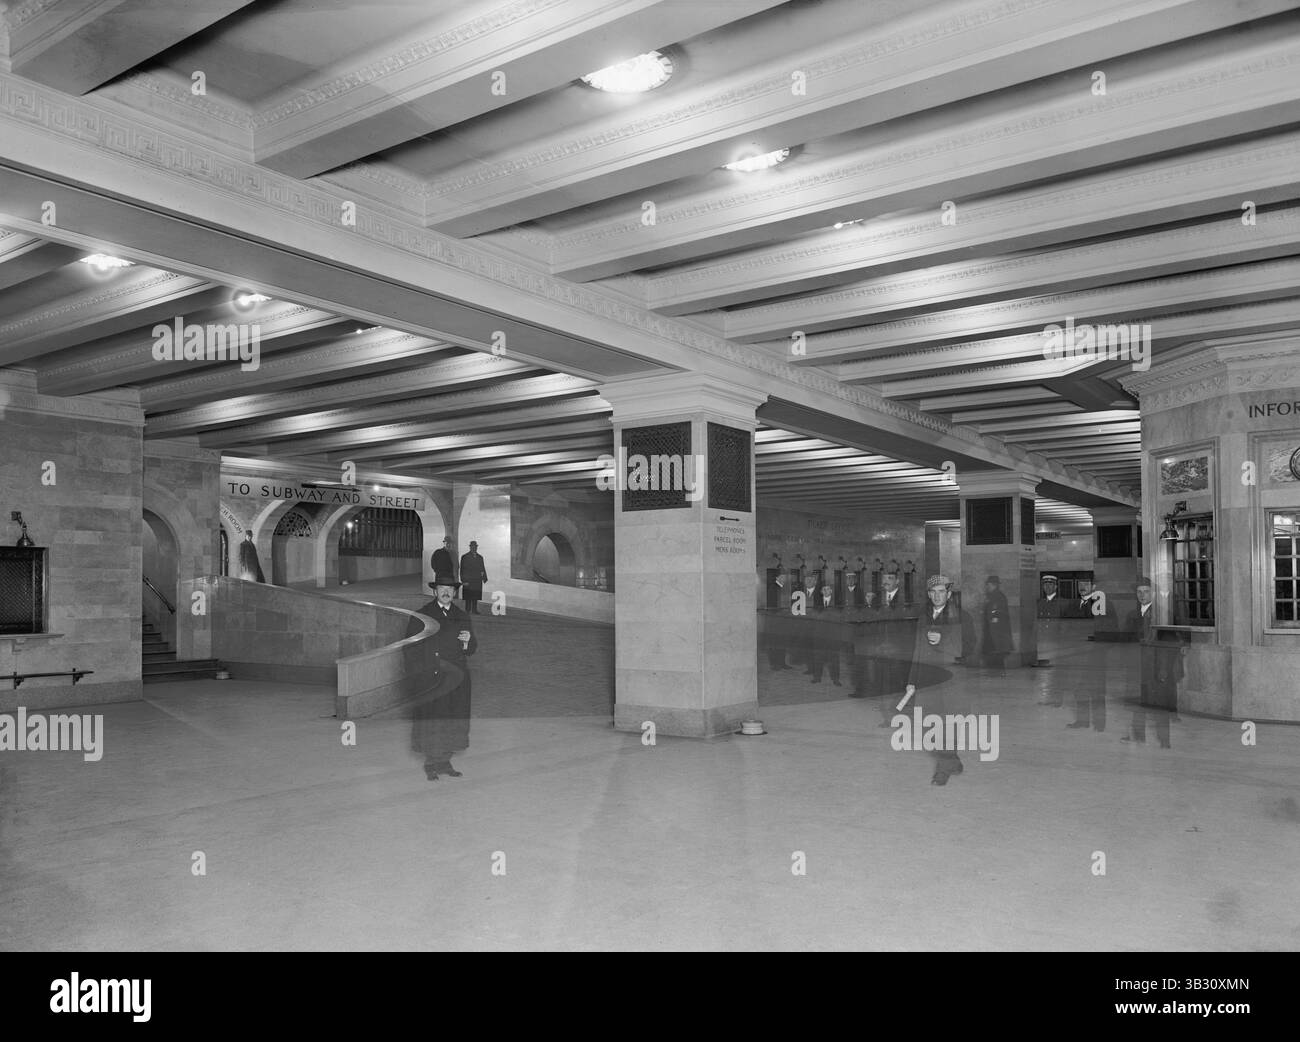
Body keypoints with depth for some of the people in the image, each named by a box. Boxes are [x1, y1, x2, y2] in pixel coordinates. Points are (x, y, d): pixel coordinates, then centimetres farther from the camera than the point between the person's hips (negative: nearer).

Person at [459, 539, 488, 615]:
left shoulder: (480, 558, 16)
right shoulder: (465, 557, 0)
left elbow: (482, 569, 14)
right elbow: (462, 570, -4)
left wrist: (484, 578, 2)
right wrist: (464, 581, -11)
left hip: (477, 581, 4)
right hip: (468, 581, -4)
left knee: (475, 597, 5)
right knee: (468, 597, -4)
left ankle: (474, 610, 11)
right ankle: (468, 611, 1)